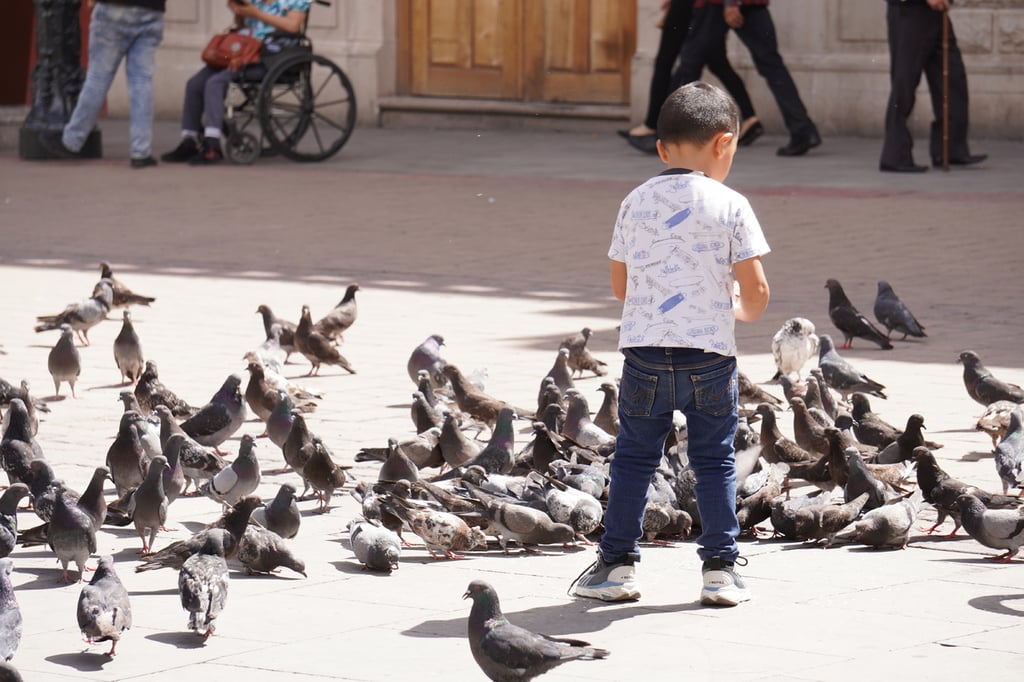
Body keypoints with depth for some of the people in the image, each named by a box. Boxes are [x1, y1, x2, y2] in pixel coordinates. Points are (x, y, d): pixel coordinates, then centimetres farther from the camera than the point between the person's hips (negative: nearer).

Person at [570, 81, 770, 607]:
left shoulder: (635, 203, 4)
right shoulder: (730, 206, -4)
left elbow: (619, 287, 10)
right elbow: (755, 293, -5)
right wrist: (740, 310, 17)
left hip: (644, 352, 2)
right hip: (710, 354, -2)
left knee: (633, 459, 12)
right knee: (714, 461, 9)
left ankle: (617, 563, 13)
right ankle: (721, 567, 9)